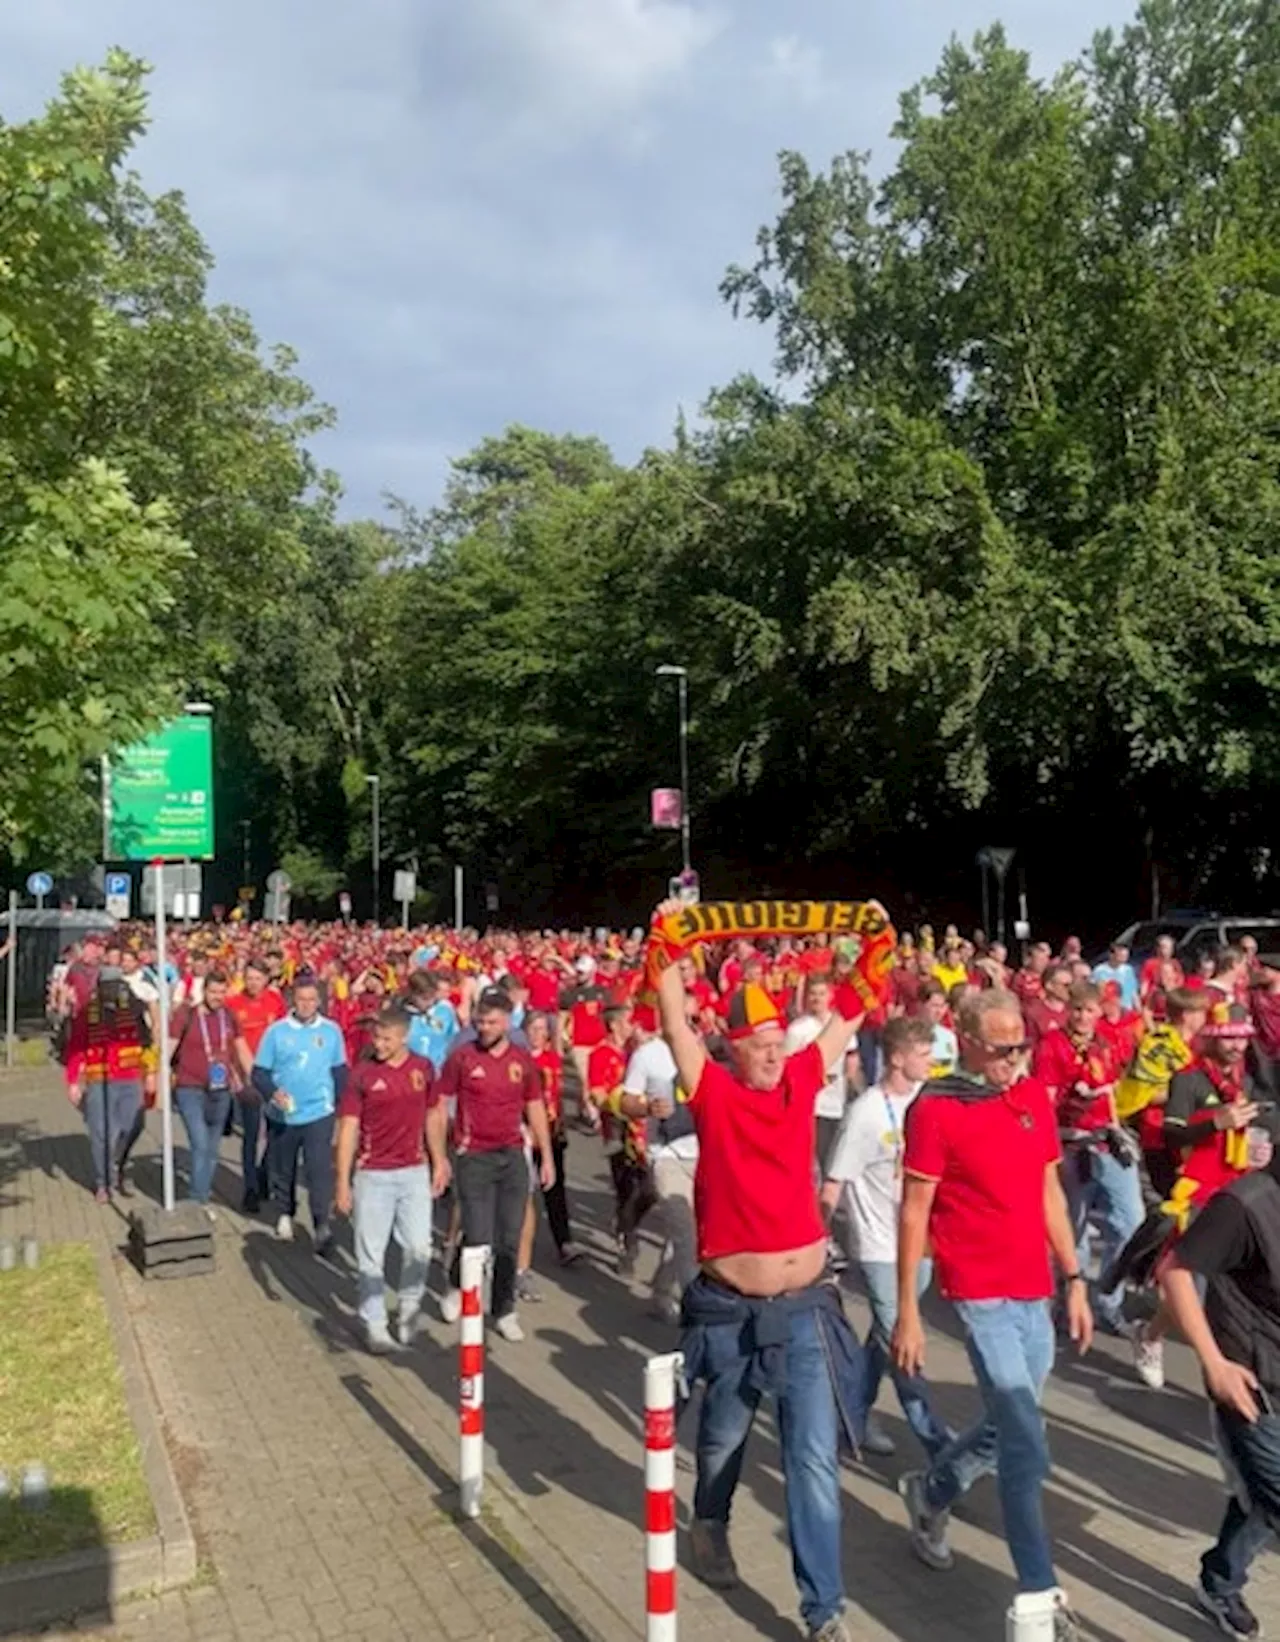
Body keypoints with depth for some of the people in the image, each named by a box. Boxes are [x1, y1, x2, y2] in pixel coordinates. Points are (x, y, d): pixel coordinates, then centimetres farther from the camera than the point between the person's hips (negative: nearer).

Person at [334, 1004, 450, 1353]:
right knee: (371, 1253, 5)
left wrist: (439, 1162, 11)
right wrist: (343, 1183, -9)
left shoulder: (423, 1068, 1)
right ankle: (374, 1324, 19)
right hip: (373, 1175, -3)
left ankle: (409, 1310, 26)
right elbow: (348, 1129, -7)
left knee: (419, 1248, 4)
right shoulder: (361, 1074, -9)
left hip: (414, 1172, 3)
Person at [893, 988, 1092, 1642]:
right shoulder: (935, 1110, -14)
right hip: (981, 1295, -6)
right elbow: (912, 1213, -11)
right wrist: (906, 1312, -10)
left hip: (1035, 1294, 7)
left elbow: (1050, 1195, 13)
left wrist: (1074, 1280, 11)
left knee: (1007, 1428, 20)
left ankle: (930, 1492, 45)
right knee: (1027, 1448, -5)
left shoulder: (1034, 1098, 4)